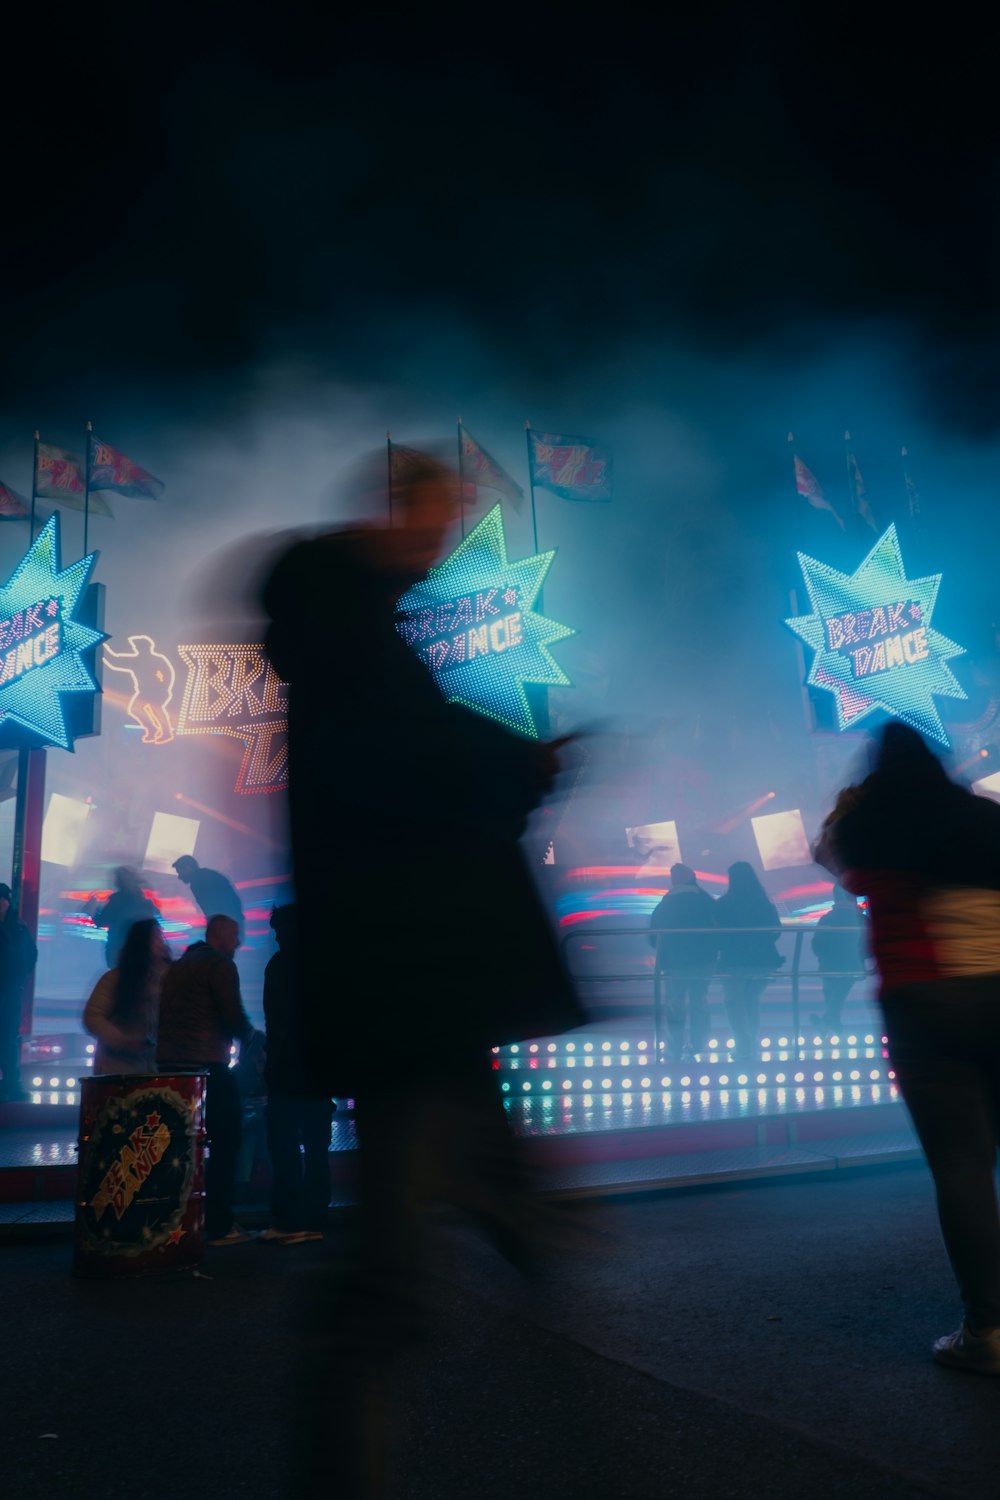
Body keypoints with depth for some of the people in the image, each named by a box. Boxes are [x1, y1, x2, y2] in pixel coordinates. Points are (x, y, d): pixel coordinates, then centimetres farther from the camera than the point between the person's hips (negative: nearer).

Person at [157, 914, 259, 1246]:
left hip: (169, 1064, 8)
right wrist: (249, 1036, 6)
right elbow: (235, 1018, -14)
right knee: (223, 1144, 1)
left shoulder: (177, 966, 17)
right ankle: (220, 1225, 1)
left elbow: (163, 1016, 20)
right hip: (207, 1067, -8)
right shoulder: (220, 964, -7)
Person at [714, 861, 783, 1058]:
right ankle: (753, 1041, 18)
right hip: (763, 959, 4)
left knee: (734, 1002, 9)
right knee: (751, 999, 21)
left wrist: (723, 947, 12)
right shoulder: (765, 903, 2)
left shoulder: (724, 904, -9)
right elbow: (776, 930, 7)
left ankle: (744, 1044, -1)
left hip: (734, 960, -4)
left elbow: (716, 931, -6)